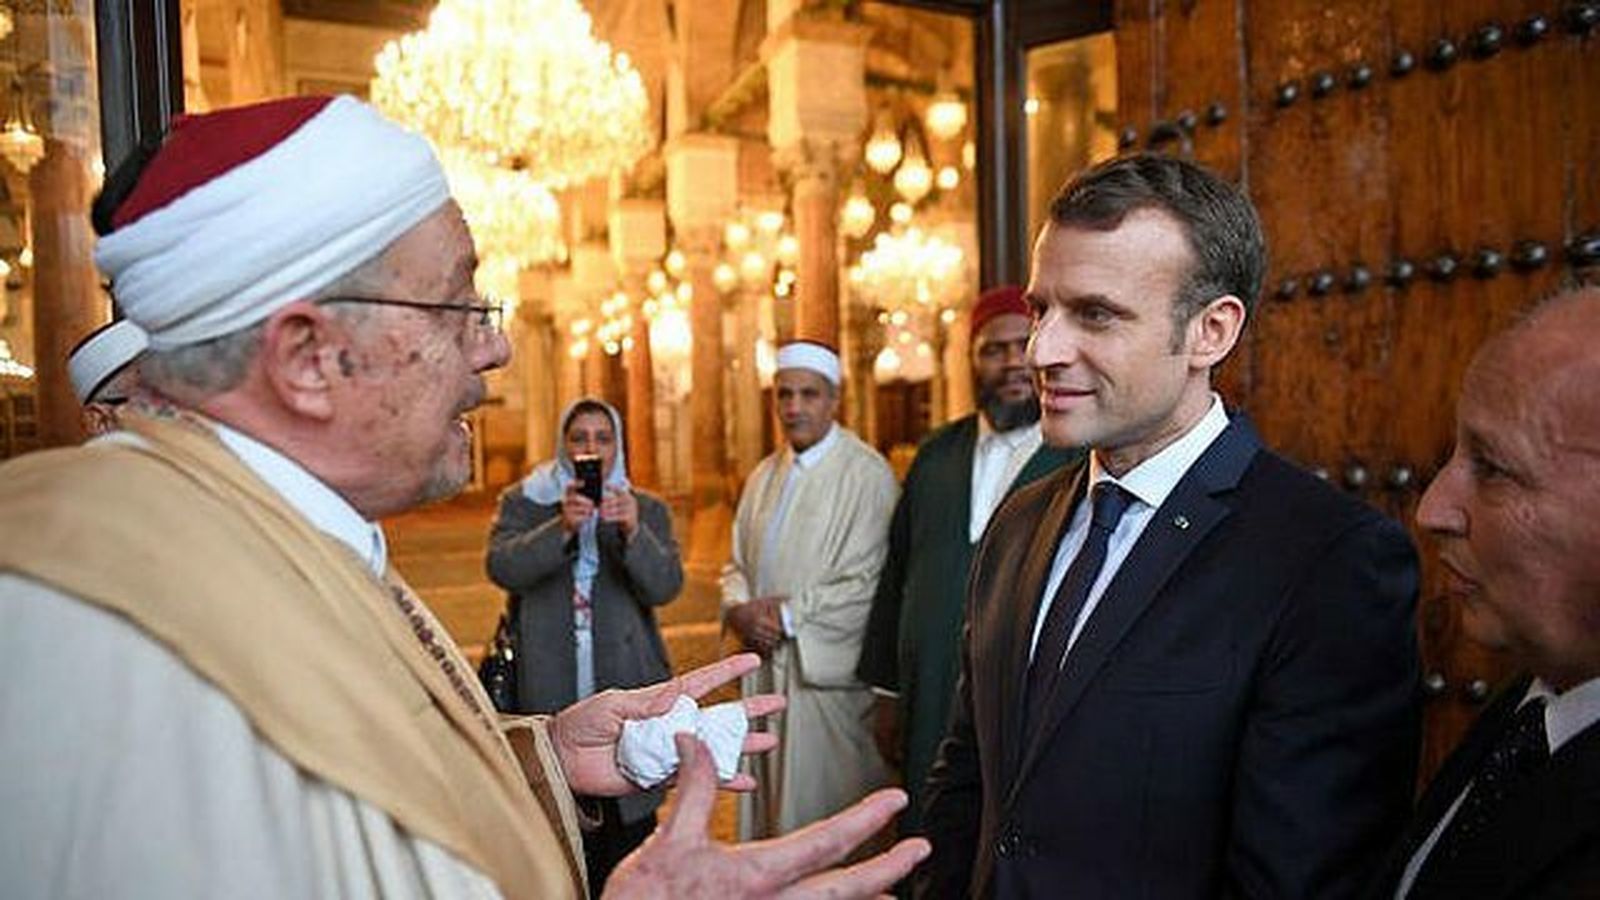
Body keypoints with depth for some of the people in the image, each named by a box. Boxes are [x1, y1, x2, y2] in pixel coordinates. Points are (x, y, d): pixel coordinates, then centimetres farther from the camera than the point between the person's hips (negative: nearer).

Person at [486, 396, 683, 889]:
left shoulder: (647, 509, 10)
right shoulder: (523, 501, 7)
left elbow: (665, 586, -4)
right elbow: (502, 567, -10)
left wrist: (633, 531, -22)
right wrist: (560, 529, -25)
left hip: (625, 693, 1)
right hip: (549, 698, -1)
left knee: (629, 833, 2)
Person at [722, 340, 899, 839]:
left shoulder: (866, 474, -9)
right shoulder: (764, 476, 13)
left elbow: (864, 586, -15)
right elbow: (738, 563, 16)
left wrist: (785, 617, -13)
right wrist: (738, 610, -5)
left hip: (826, 672, -6)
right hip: (764, 666, 7)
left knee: (822, 810, 0)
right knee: (766, 799, 14)